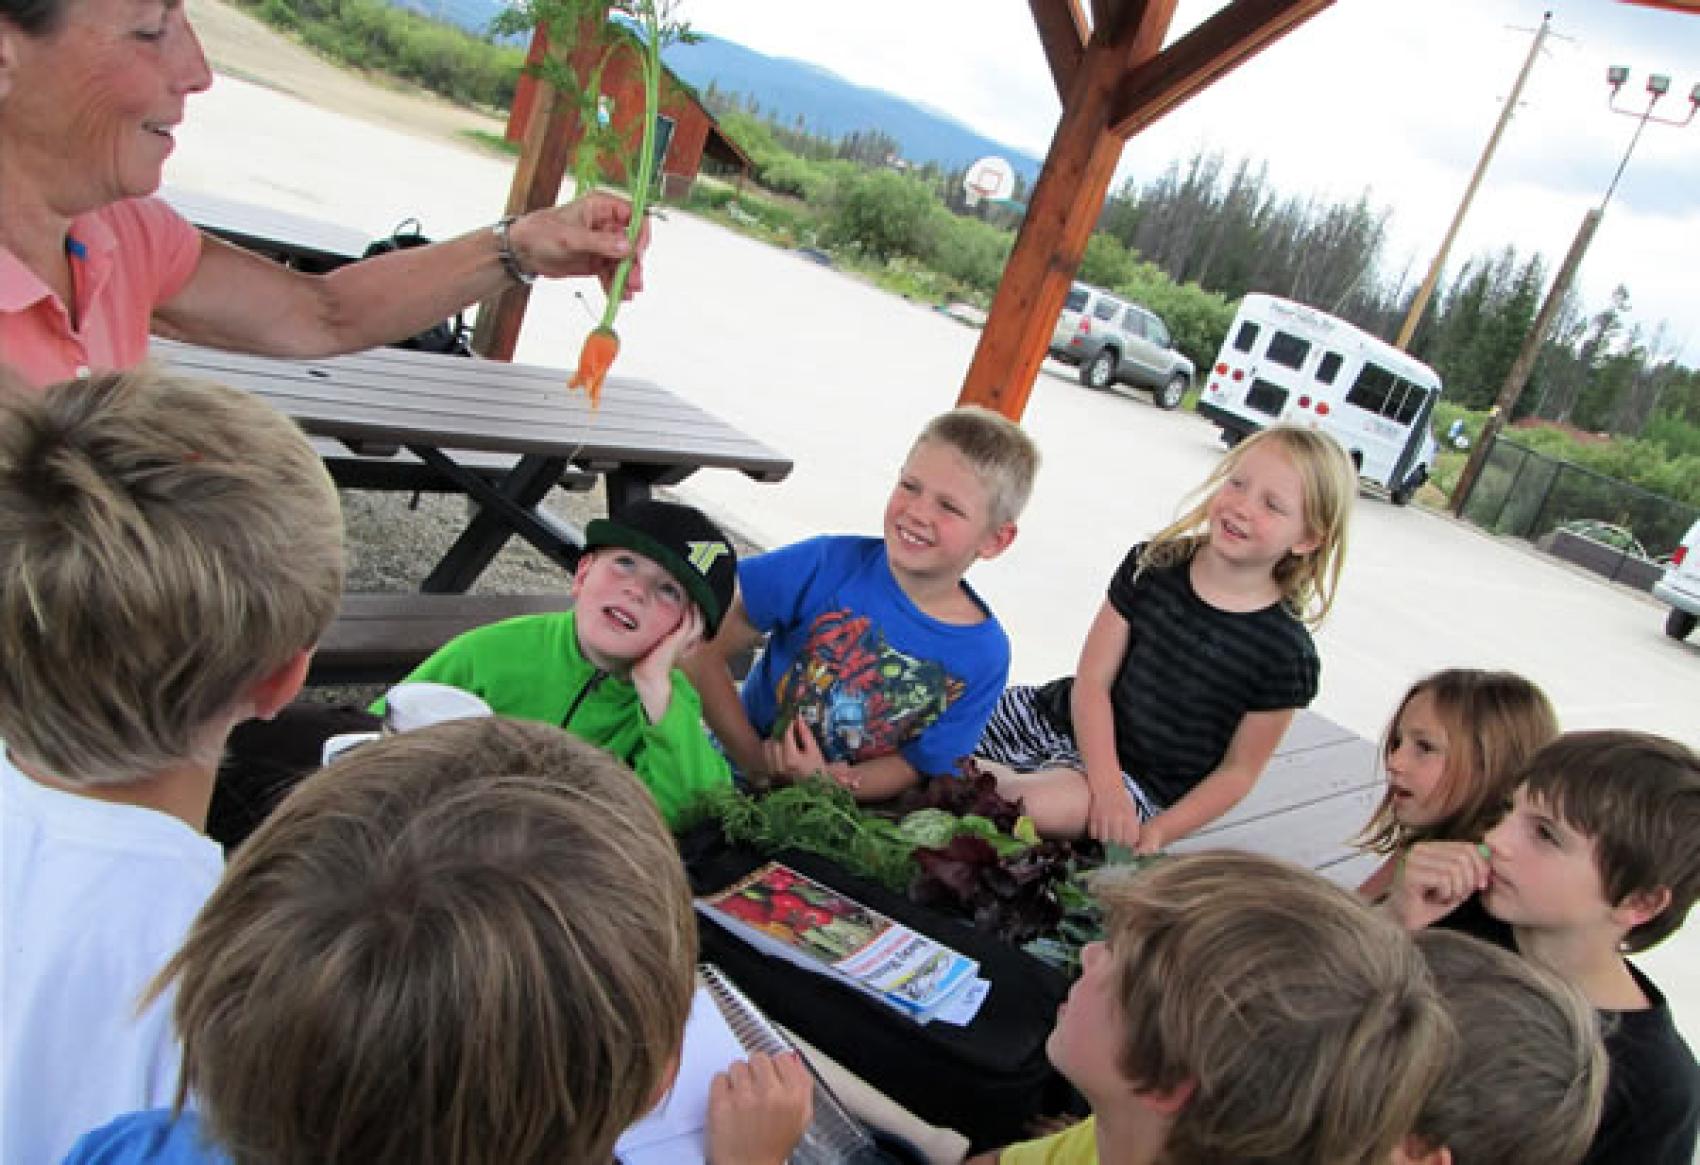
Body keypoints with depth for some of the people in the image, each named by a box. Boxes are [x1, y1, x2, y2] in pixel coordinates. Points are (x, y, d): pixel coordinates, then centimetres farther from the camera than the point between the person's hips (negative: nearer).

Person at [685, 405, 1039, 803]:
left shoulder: (985, 655, -10)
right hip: (738, 766, -1)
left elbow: (916, 765, -4)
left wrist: (824, 780, -20)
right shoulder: (829, 565, -14)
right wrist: (756, 758, -16)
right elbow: (706, 649, -11)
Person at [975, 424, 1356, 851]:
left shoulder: (1286, 653, -11)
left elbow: (1238, 770, -4)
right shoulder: (1152, 565, -4)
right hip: (1061, 718, 3)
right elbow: (1092, 681, -7)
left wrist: (1157, 833, -16)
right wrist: (1106, 786, -20)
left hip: (1142, 779, -3)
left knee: (1043, 804, -33)